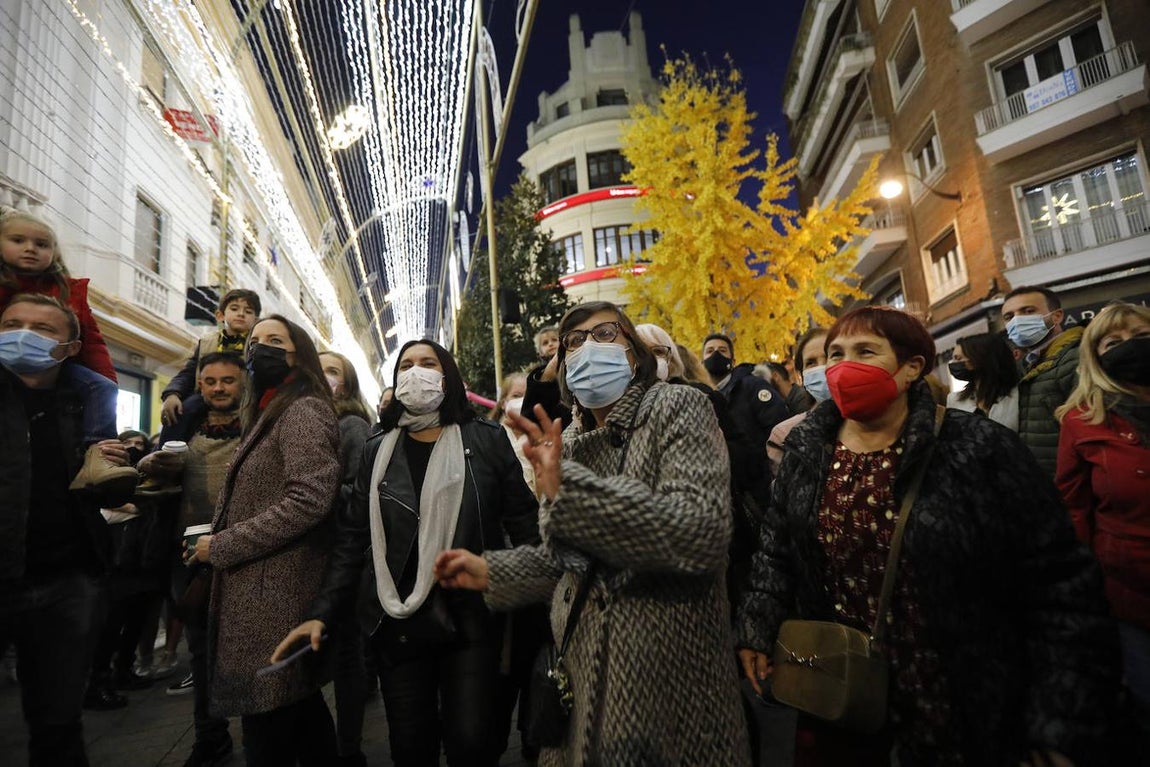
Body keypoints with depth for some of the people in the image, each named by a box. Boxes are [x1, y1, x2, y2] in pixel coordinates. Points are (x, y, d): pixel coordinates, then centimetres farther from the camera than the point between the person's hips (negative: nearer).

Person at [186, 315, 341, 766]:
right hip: (269, 591, 10)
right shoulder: (269, 414, 19)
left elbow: (309, 501, -25)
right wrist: (215, 540, 9)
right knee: (301, 709, 19)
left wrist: (221, 547, -17)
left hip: (274, 595, -10)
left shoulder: (303, 410, -13)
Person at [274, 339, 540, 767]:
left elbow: (523, 523, -3)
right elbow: (352, 539, 6)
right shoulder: (377, 451, 6)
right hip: (397, 622, 3)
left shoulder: (487, 440, -2)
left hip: (471, 617, -2)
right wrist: (321, 614, -2)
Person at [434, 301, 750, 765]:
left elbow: (702, 533, -27)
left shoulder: (677, 407, -11)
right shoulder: (564, 442, 9)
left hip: (666, 672, -6)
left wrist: (569, 488, -29)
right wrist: (490, 572, 9)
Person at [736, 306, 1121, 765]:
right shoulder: (807, 449, -4)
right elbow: (776, 548, 6)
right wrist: (758, 630, 0)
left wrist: (1061, 720, -13)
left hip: (955, 698, -3)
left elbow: (1060, 583, -12)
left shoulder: (981, 450, -16)